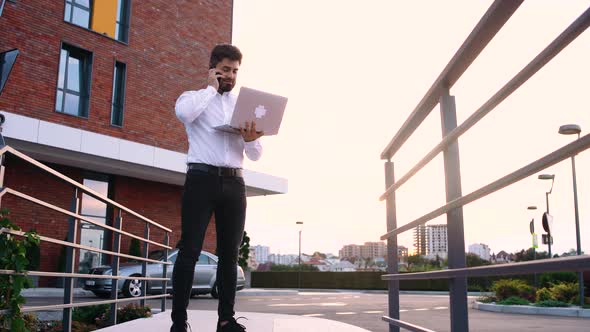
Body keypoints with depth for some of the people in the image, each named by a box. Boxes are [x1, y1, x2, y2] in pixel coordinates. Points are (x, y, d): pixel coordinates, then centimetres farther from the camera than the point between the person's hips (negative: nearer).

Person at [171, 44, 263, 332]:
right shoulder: (194, 97, 10)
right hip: (202, 178, -4)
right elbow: (183, 113, -18)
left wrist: (250, 139, -10)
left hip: (234, 182, 4)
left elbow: (255, 156, 14)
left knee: (230, 253, 4)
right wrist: (211, 88, -3)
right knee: (190, 250, -7)